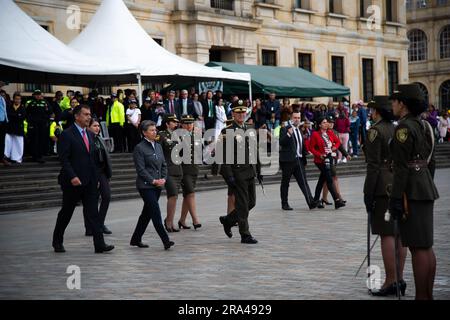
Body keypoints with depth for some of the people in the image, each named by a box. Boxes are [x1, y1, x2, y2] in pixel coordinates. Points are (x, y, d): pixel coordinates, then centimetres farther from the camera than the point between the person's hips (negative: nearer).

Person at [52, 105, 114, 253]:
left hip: (89, 181, 6)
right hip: (74, 181, -6)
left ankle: (99, 244, -6)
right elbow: (63, 159, -14)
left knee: (93, 212, -1)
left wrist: (95, 177, 12)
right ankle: (57, 242, 23)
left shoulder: (89, 134, 14)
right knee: (66, 212, 7)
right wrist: (72, 177, -22)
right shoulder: (67, 135, -9)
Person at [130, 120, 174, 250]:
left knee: (147, 213, 11)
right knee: (155, 211, -12)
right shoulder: (139, 148, -8)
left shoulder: (158, 146, 14)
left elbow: (164, 165, 16)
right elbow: (141, 169, -12)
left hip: (157, 185, 7)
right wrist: (153, 181, -15)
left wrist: (163, 179, 0)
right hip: (145, 186, -7)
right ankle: (165, 240, -15)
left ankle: (136, 239, 22)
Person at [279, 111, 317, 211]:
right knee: (285, 183, 4)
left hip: (299, 160, 6)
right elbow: (281, 143, -19)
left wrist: (305, 152, 16)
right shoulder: (285, 129, -5)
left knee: (303, 182, -3)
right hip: (288, 160, -6)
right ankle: (284, 204, 13)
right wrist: (288, 134, -31)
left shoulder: (299, 130, 17)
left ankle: (311, 202, -11)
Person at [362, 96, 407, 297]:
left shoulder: (375, 131, -9)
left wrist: (368, 194, -11)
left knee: (387, 235, -5)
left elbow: (373, 166, -14)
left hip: (383, 187, -7)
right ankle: (399, 279, 15)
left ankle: (390, 281, -3)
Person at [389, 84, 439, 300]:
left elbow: (402, 166, -18)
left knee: (418, 247, -6)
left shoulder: (405, 127, -14)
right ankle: (428, 294, 18)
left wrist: (396, 199, -17)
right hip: (427, 188, 9)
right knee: (426, 246, 12)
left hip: (411, 192, -9)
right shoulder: (425, 125, 13)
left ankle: (421, 296, -1)